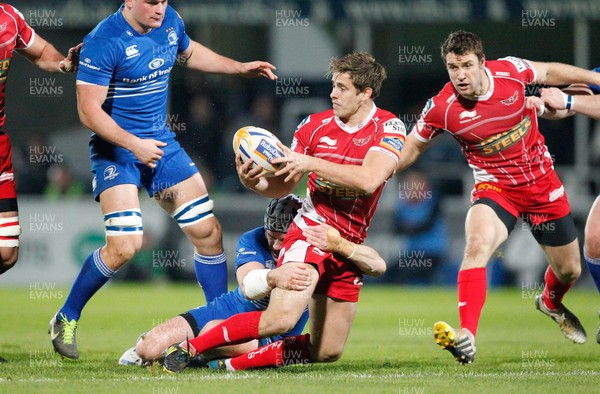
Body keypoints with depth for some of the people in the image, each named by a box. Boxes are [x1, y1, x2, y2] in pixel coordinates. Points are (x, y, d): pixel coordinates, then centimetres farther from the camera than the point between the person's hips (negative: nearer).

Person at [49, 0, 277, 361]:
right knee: (125, 246, -19)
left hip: (162, 143, 7)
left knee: (208, 232, 2)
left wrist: (240, 68, 21)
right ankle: (66, 320, 2)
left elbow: (188, 53, 25)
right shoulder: (104, 42, -21)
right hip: (115, 150, -7)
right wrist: (134, 144, -26)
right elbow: (89, 111, -21)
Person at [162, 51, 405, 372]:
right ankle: (189, 347, -14)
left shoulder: (388, 127, -5)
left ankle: (235, 362, 18)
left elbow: (369, 179, -23)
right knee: (280, 319, -27)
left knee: (327, 352, 4)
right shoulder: (314, 126, -1)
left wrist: (311, 163, -22)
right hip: (311, 232, -3)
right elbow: (281, 186, 6)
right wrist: (253, 181, -15)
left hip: (348, 248, 3)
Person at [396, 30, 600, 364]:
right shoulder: (441, 108, -19)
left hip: (543, 183, 3)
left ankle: (551, 303, 54)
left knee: (569, 270, 17)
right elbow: (411, 149, -3)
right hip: (495, 188, -3)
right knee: (477, 245, -35)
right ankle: (466, 337, -41)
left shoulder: (510, 71, -16)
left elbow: (550, 72, 6)